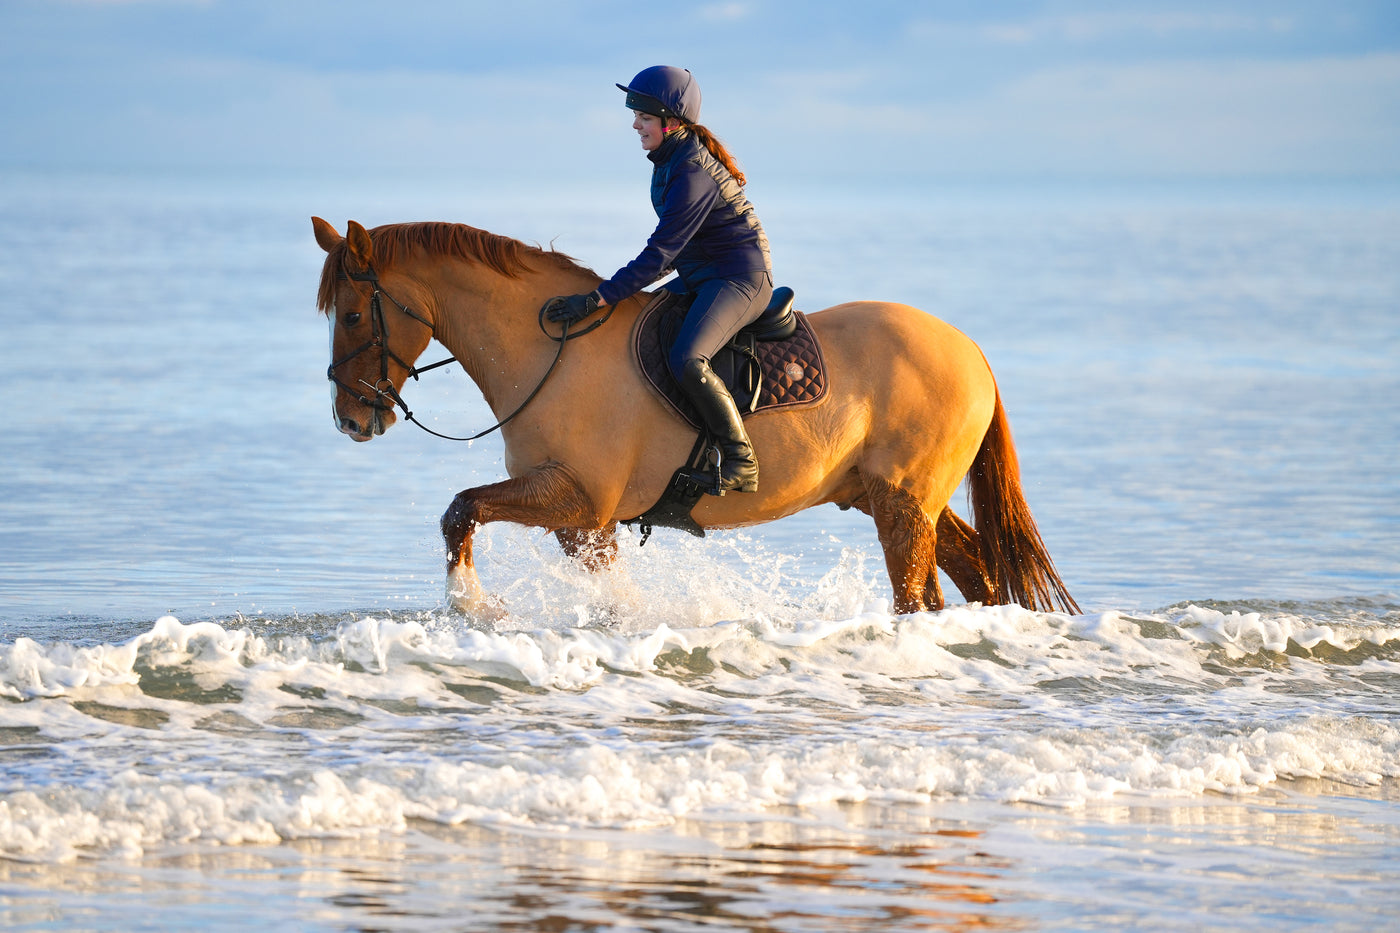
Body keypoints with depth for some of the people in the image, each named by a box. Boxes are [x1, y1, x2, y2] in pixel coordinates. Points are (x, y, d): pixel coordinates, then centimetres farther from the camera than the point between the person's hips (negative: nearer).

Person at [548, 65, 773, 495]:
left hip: (741, 280, -11)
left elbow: (658, 256, -25)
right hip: (701, 278, 11)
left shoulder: (691, 176, -23)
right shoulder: (670, 160, 8)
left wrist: (597, 300, -26)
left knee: (686, 361, -31)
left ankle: (741, 463, -21)